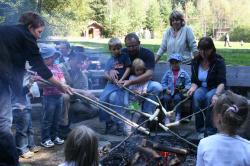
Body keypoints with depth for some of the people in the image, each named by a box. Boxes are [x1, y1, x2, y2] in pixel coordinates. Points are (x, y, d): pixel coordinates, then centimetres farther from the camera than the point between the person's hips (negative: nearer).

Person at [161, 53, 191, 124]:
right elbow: (163, 82, 8)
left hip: (179, 91, -1)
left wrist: (185, 89, -12)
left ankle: (178, 116, -17)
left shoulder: (183, 73, 4)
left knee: (177, 98, -33)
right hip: (169, 91, 1)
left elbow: (188, 82, 5)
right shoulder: (168, 73, 8)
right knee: (166, 98, -29)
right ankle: (166, 116, -13)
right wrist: (166, 89, -7)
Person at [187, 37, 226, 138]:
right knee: (196, 96, -32)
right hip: (202, 88, 3)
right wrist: (192, 87, -22)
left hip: (216, 88, -3)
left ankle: (210, 131, -28)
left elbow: (222, 82, -21)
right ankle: (200, 130, -24)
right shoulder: (195, 62, 0)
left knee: (210, 97, -37)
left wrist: (216, 94, -41)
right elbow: (194, 81, 3)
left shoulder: (219, 61, -12)